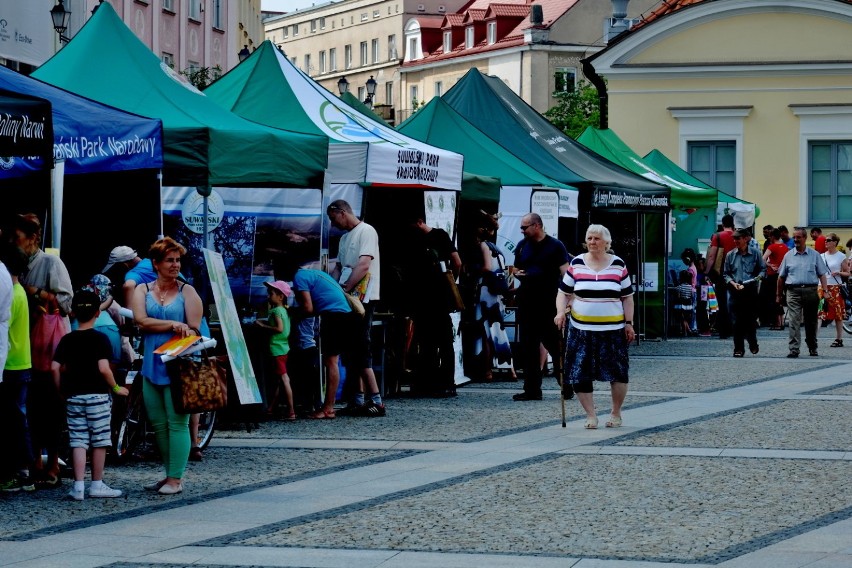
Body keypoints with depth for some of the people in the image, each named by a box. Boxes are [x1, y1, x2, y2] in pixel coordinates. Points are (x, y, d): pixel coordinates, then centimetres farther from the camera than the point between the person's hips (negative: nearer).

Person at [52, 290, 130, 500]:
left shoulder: (67, 340, 3)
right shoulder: (100, 339, -8)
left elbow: (55, 367, -4)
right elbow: (103, 368, -18)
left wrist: (62, 389, 9)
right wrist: (116, 388, -5)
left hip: (73, 396, 3)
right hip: (97, 396, -3)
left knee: (78, 441, 3)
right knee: (99, 440, 6)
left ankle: (78, 485, -3)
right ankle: (97, 484, 11)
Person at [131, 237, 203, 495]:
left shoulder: (187, 292, 2)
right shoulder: (143, 290, 9)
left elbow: (194, 330, -5)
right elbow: (141, 320, -7)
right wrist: (173, 325, -15)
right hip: (151, 365, 4)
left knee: (177, 423, -5)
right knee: (158, 423, 9)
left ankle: (176, 479, -2)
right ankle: (170, 473, 19)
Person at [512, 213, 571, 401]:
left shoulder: (555, 246, -3)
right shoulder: (522, 246, 13)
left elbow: (565, 274, -6)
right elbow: (516, 270, 22)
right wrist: (517, 274, -3)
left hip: (549, 306, -5)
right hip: (526, 304, 5)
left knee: (556, 346, -1)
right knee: (528, 347, 5)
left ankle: (567, 387, 8)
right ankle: (532, 389, 11)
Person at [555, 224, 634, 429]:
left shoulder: (618, 265, 4)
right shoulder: (576, 264, 5)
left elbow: (627, 297, 8)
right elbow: (564, 292, 8)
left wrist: (629, 323, 1)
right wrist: (561, 312, -9)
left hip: (613, 330, -1)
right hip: (581, 329, 1)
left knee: (618, 373, -2)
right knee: (580, 374, -3)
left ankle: (616, 413, 17)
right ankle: (591, 416, 8)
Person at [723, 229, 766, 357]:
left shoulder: (755, 253, 3)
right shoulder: (730, 255, 8)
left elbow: (763, 269, 7)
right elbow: (726, 273, 11)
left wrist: (758, 277, -13)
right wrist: (733, 283, -7)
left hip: (751, 290, -1)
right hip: (735, 292, 1)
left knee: (751, 320, 4)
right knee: (736, 322, -2)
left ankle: (753, 345, 26)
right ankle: (738, 349, 3)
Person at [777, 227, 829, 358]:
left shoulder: (814, 255, 8)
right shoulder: (788, 256, 11)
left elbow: (822, 275, 6)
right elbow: (781, 277, 15)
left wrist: (825, 292, -5)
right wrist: (778, 295, 14)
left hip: (810, 291, 0)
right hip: (793, 292, 0)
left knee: (811, 322, 9)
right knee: (794, 321, -10)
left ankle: (813, 348, 22)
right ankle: (794, 349, -15)